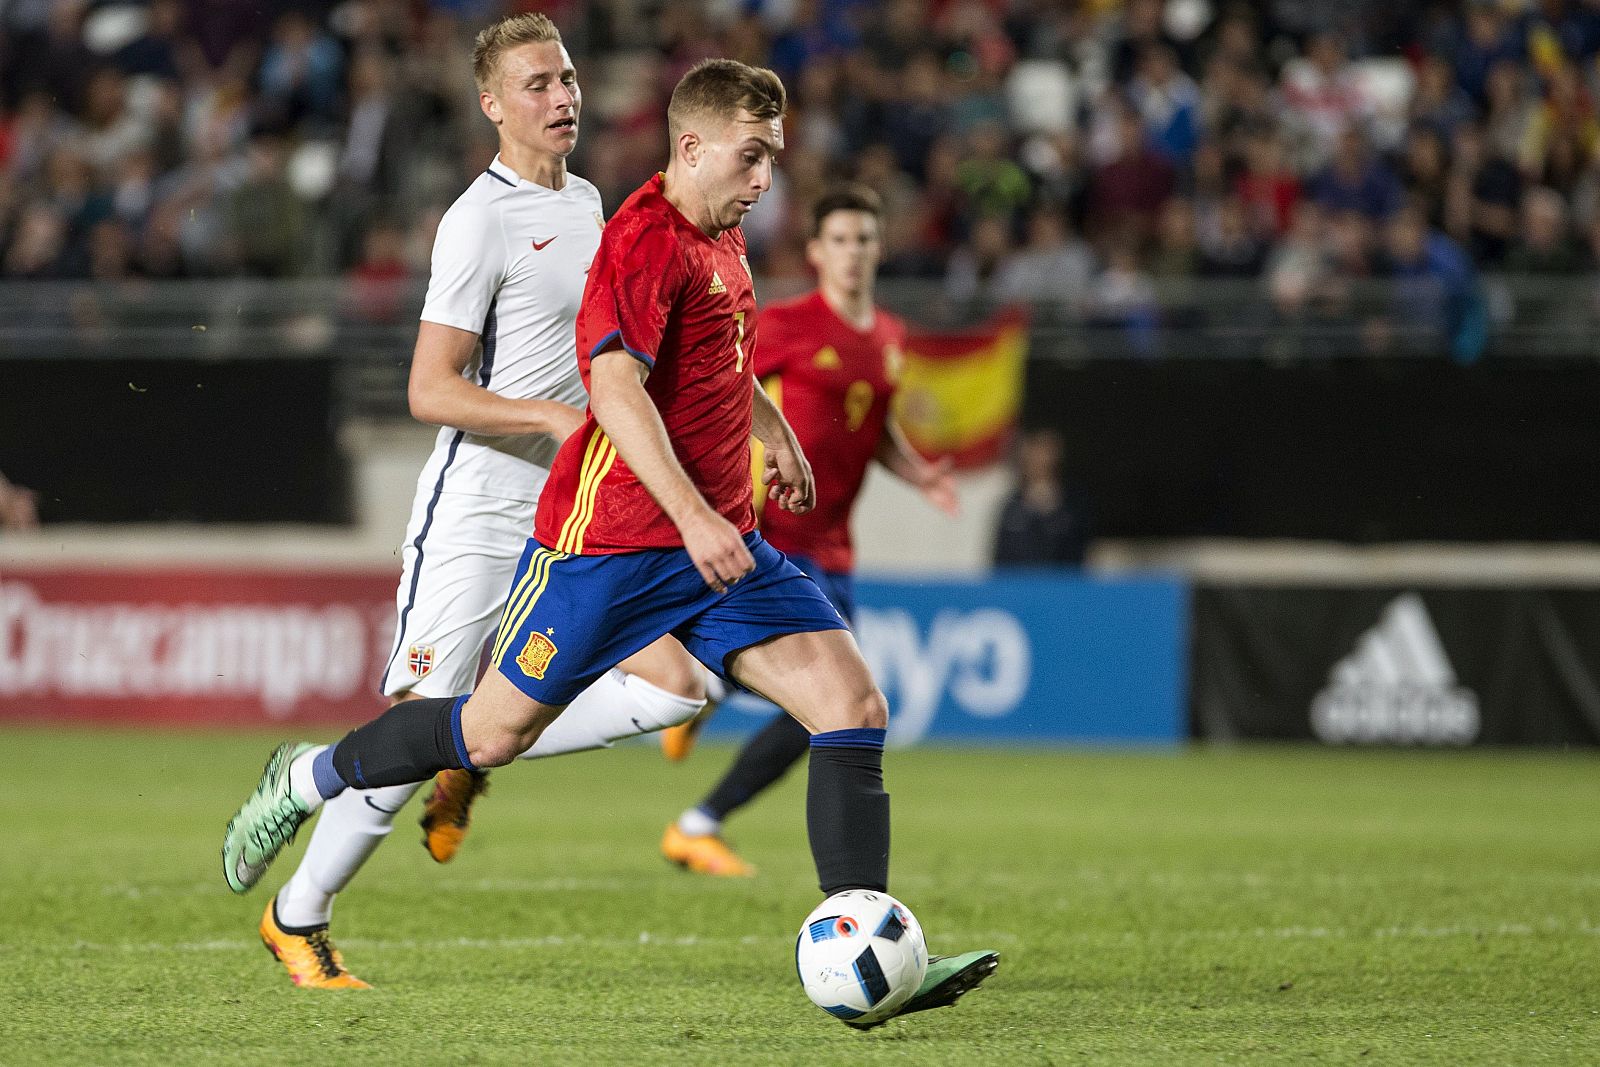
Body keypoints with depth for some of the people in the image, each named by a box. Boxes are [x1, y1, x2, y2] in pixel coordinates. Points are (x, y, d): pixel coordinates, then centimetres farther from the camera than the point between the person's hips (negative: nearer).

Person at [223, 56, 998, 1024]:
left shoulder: (721, 236, 13)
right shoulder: (645, 238, -16)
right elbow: (615, 387, -29)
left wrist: (774, 430, 41)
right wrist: (691, 515, -37)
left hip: (718, 540, 8)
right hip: (613, 538, -8)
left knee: (853, 704, -9)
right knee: (496, 733, 5)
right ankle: (306, 778, 32)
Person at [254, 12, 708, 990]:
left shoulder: (586, 203, 14)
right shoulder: (481, 221, -12)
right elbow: (431, 391, -16)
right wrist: (553, 416, -24)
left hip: (572, 519, 7)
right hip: (474, 515, -7)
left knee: (676, 685, -8)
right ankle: (299, 919, 9)